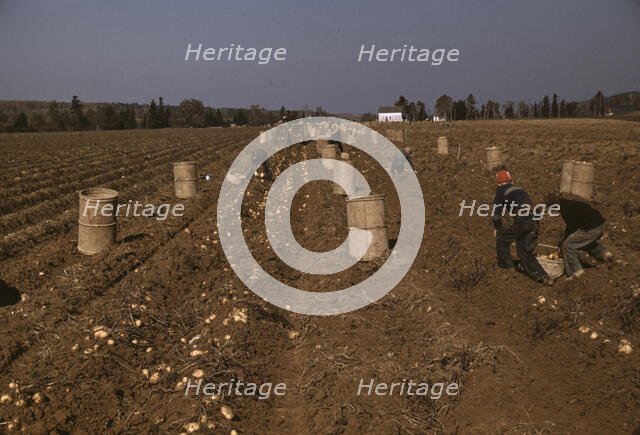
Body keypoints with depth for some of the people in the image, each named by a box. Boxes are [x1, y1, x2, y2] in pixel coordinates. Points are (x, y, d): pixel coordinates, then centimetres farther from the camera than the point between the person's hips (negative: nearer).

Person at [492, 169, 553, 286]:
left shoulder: (502, 190, 9)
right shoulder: (520, 190, 29)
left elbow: (496, 211, 6)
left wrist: (497, 228, 21)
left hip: (521, 221, -6)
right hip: (534, 222, 6)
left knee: (501, 240, 16)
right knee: (525, 251, 17)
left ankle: (507, 270, 18)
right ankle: (542, 277, 11)